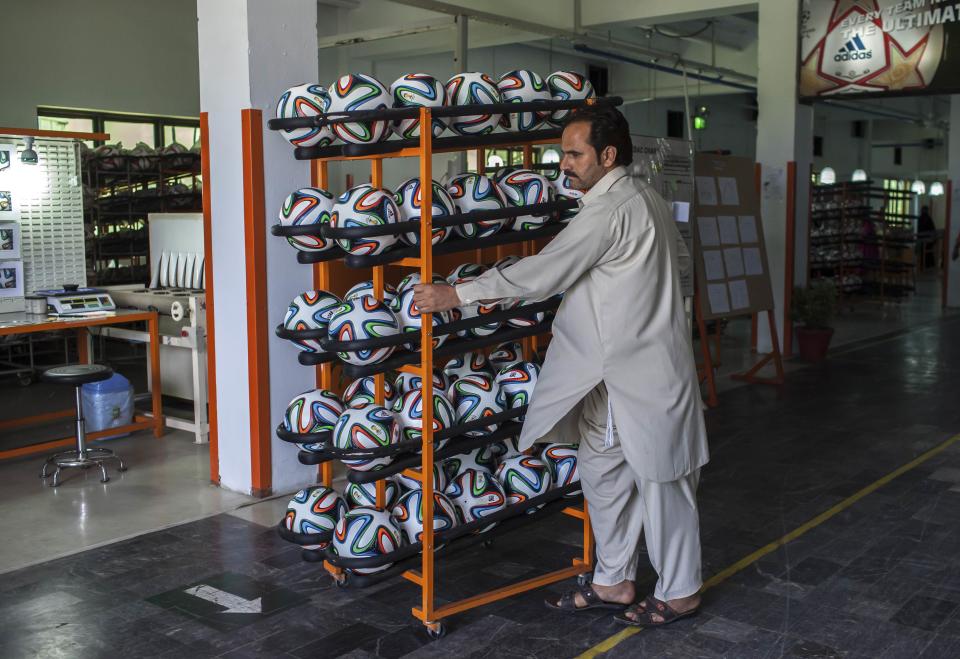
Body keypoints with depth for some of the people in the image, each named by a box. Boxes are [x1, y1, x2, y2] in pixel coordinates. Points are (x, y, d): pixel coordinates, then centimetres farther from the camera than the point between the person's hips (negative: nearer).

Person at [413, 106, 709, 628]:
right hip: (617, 373, 10)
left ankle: (679, 592, 21)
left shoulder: (608, 211, -21)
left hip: (644, 374, -10)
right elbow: (677, 253, 25)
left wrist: (456, 295, -22)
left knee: (659, 478, 4)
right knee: (602, 472, 15)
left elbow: (542, 273, -25)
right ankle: (614, 582, 27)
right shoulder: (645, 198, 11)